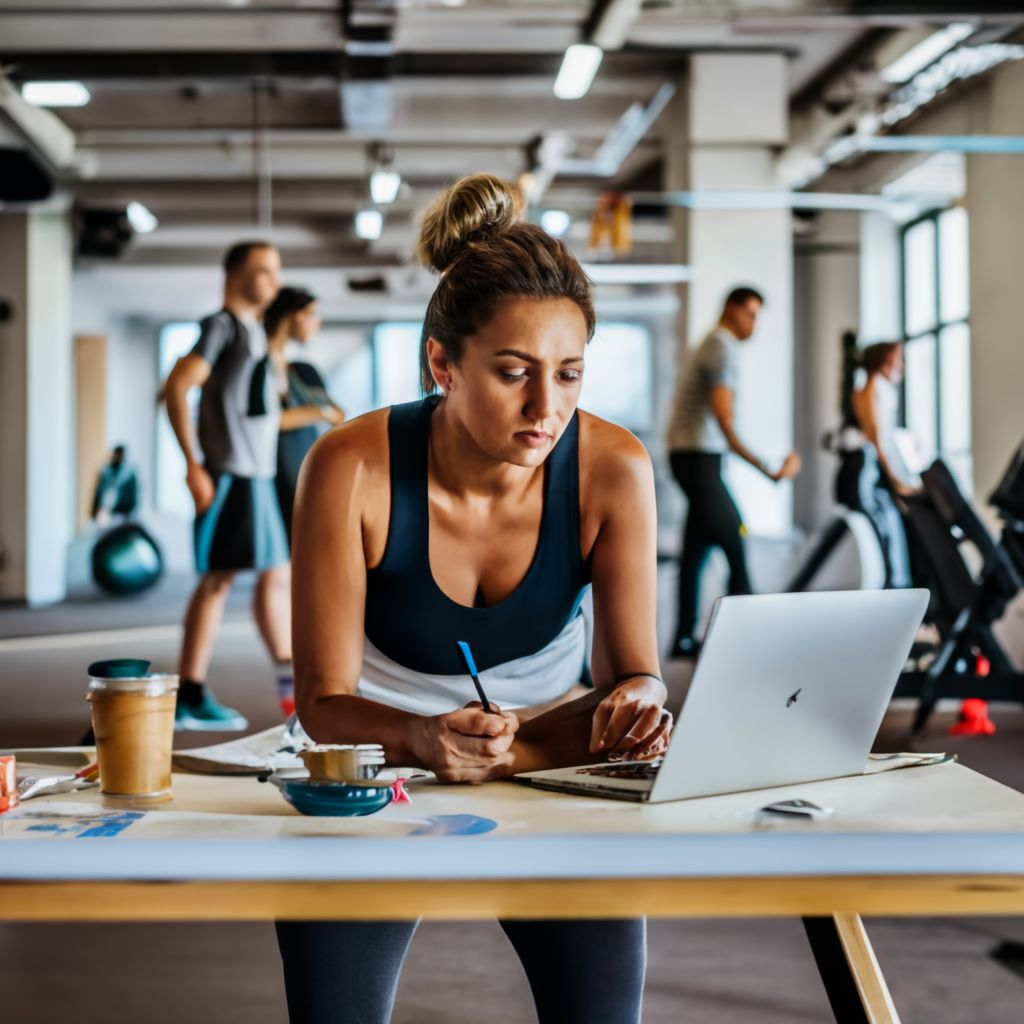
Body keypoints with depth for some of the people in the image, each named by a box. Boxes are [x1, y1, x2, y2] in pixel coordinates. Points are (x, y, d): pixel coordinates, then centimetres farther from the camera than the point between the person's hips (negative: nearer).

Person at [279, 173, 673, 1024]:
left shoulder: (613, 469, -17)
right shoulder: (354, 470, -22)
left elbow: (635, 671, -11)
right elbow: (324, 702, -19)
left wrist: (633, 703, -35)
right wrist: (422, 740, -39)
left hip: (550, 764, 1)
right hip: (382, 766, -1)